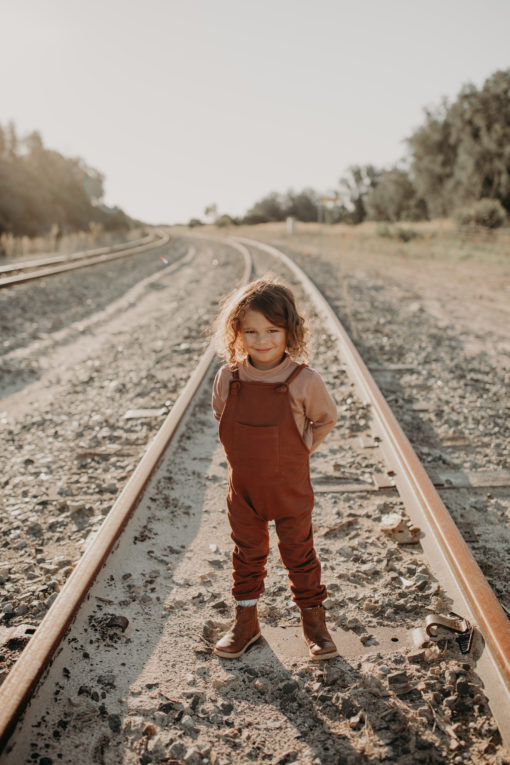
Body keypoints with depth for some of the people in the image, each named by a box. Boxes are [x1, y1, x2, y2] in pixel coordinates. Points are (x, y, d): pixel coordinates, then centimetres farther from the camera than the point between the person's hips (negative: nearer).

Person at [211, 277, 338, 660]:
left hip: (290, 488, -2)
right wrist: (240, 451, 4)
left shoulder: (304, 380, -18)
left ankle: (313, 620, 33)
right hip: (243, 486, 3)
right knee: (247, 553, 17)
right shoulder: (228, 378, -10)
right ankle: (246, 621, 35)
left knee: (299, 553, 13)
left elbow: (326, 419, 1)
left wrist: (301, 448, -5)